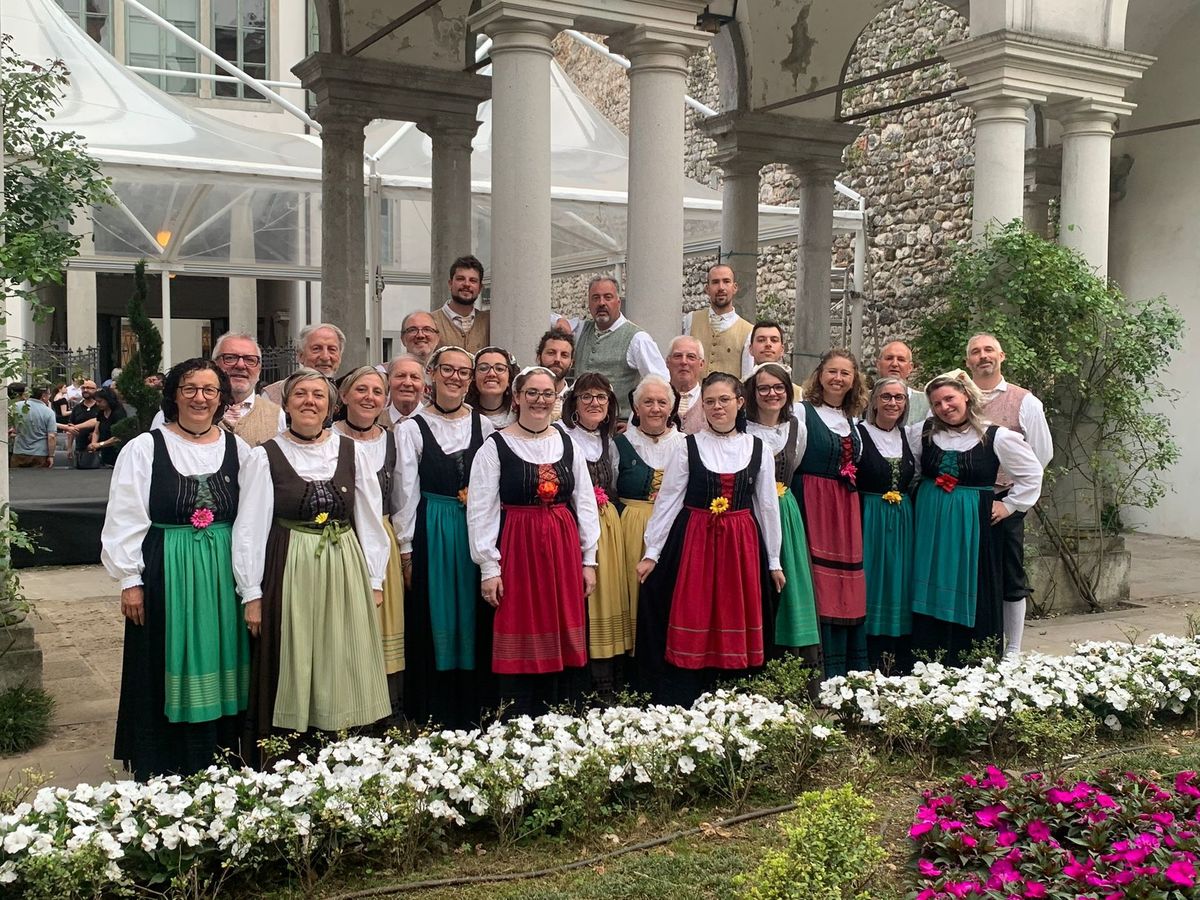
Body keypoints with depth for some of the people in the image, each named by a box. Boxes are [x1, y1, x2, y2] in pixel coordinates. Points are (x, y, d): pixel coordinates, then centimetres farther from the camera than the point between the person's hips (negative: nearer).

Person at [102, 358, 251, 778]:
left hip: (223, 577, 2)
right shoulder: (144, 448, -2)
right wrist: (130, 580, -6)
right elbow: (125, 520, -2)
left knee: (216, 673, 9)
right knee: (170, 676, 5)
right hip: (165, 574, -2)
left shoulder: (238, 449, 5)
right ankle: (161, 776, 17)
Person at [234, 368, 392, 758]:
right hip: (289, 574, -2)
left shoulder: (352, 451, 5)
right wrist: (252, 594, -5)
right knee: (292, 679, 4)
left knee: (343, 679, 7)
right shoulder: (265, 456, -2)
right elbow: (249, 528, -2)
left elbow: (369, 519, 8)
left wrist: (375, 580, 6)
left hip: (345, 577, 2)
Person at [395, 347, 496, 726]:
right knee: (435, 623, 3)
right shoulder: (412, 429, -1)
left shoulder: (484, 425, 6)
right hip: (430, 534, -3)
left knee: (474, 622, 8)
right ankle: (435, 720, 13)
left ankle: (474, 714, 19)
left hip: (476, 533, 3)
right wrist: (406, 550, -5)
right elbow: (406, 494, -3)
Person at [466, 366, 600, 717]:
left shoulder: (568, 444, 8)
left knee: (564, 643, 8)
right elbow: (481, 511, -5)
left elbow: (585, 503, 10)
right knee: (522, 646, 1)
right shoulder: (495, 446, -4)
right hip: (517, 549, -4)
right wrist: (489, 567, -9)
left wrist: (589, 559, 6)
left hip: (564, 549, 4)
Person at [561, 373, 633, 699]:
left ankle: (616, 690, 15)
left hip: (609, 528, 7)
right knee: (586, 605, -6)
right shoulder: (563, 438, -5)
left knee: (612, 596, 7)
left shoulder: (610, 444, 17)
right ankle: (601, 693, 1)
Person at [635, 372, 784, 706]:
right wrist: (652, 553, -5)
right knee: (691, 632, 0)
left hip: (741, 545, 2)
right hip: (694, 543, -2)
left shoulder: (758, 449, 4)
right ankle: (680, 712, 9)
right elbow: (667, 501, -1)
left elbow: (768, 506, 8)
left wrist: (774, 561, 9)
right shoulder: (689, 446, -1)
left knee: (735, 630, 7)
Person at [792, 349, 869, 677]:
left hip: (846, 508, 6)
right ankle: (827, 676, 0)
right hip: (814, 505, -6)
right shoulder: (803, 411, -4)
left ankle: (854, 673, 15)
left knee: (849, 588, 7)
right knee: (822, 588, -6)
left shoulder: (851, 419, 16)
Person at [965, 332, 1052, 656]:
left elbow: (1042, 454, 5)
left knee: (1010, 577, 6)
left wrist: (1013, 494, 3)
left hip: (1006, 502, -1)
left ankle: (1012, 651, 16)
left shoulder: (1025, 402, 3)